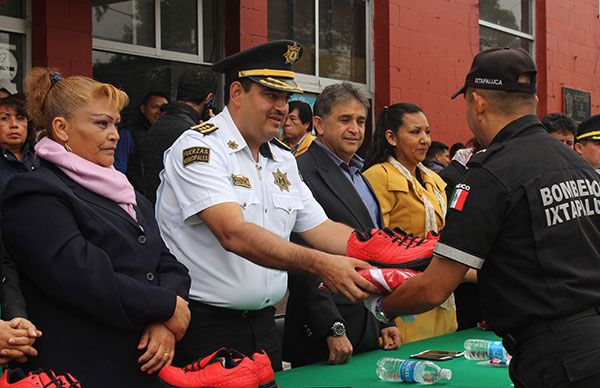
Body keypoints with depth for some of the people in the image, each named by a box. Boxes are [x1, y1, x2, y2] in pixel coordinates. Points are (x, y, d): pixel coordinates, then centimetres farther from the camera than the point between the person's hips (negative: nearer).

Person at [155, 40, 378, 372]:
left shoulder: (282, 159, 11)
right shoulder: (199, 147, -14)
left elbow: (321, 229, 10)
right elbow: (234, 233, -26)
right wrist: (319, 264, -35)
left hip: (263, 324, 7)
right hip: (203, 328, -7)